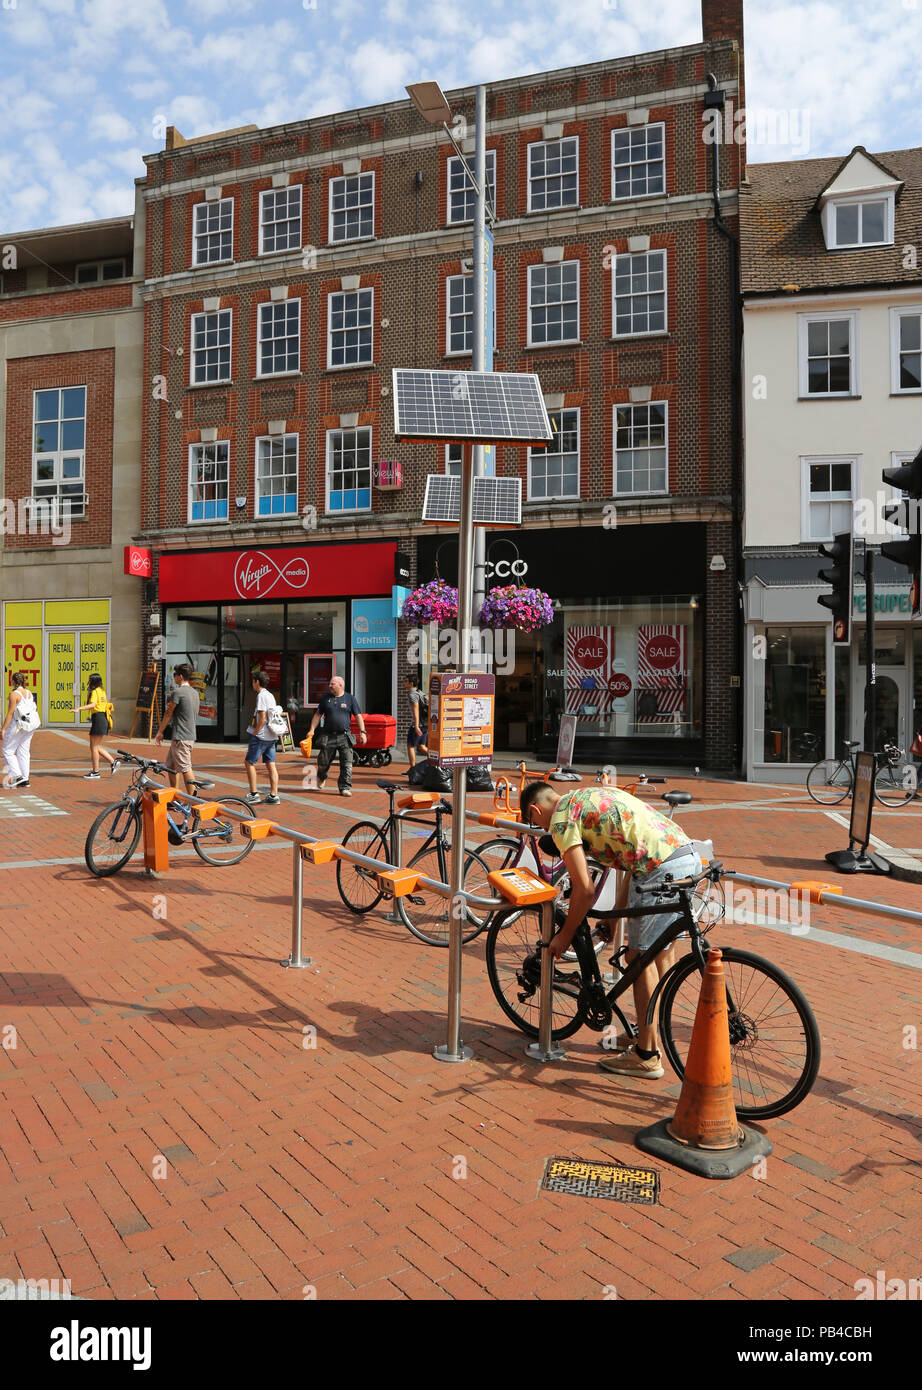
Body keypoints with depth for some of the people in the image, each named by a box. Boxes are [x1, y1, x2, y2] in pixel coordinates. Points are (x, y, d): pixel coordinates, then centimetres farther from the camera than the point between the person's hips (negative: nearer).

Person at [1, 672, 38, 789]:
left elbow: (10, 713, -17)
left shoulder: (14, 694, -14)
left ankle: (17, 775, -9)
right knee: (23, 751, 12)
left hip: (17, 725, -7)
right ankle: (25, 779, 11)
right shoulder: (29, 693, 8)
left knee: (7, 750, 4)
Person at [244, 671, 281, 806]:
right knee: (271, 765, 6)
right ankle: (274, 795, 5)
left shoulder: (262, 695, -12)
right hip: (271, 736, 9)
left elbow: (262, 718, -19)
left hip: (261, 736, -9)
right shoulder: (270, 695, 16)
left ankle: (253, 794, 0)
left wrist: (254, 733, -11)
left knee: (249, 762, 0)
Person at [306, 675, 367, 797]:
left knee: (346, 764, -6)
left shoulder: (350, 699, 5)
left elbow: (358, 716, 4)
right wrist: (312, 730, 4)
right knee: (323, 762, 7)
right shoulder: (325, 698, 10)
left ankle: (345, 788, 1)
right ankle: (321, 779, 37)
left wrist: (362, 732, -6)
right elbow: (317, 715, 13)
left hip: (344, 737, -1)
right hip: (328, 736, 1)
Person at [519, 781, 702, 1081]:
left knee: (640, 958, 4)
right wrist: (616, 913, 30)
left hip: (662, 870, -9)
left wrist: (565, 934, 10)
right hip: (688, 855, 9)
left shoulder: (561, 818, 0)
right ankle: (652, 1036, 35)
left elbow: (584, 889, -5)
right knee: (660, 952, 21)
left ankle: (647, 1056, 13)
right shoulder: (592, 795, 26)